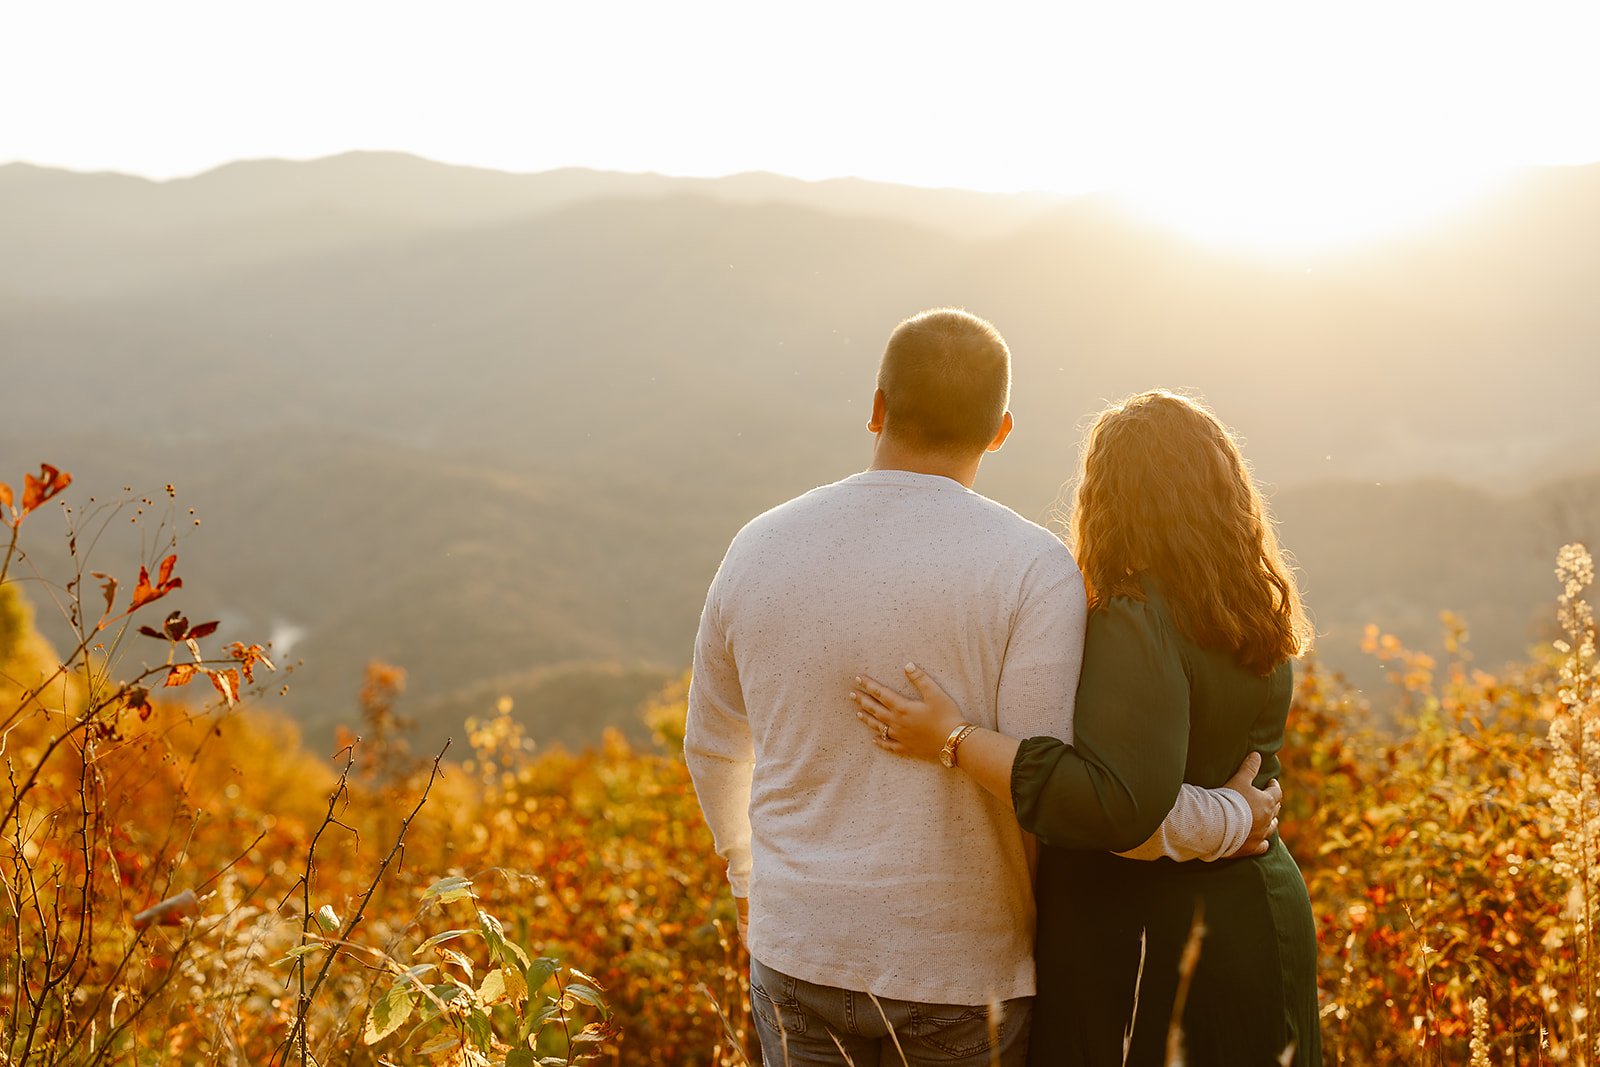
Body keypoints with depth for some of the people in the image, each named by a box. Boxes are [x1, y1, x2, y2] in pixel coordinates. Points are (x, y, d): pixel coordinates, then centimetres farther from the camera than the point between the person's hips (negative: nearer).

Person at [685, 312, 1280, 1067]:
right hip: (963, 968, -3)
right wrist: (1226, 823, -5)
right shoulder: (1032, 569, -16)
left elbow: (717, 744, 11)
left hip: (808, 953, 3)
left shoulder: (761, 551, -3)